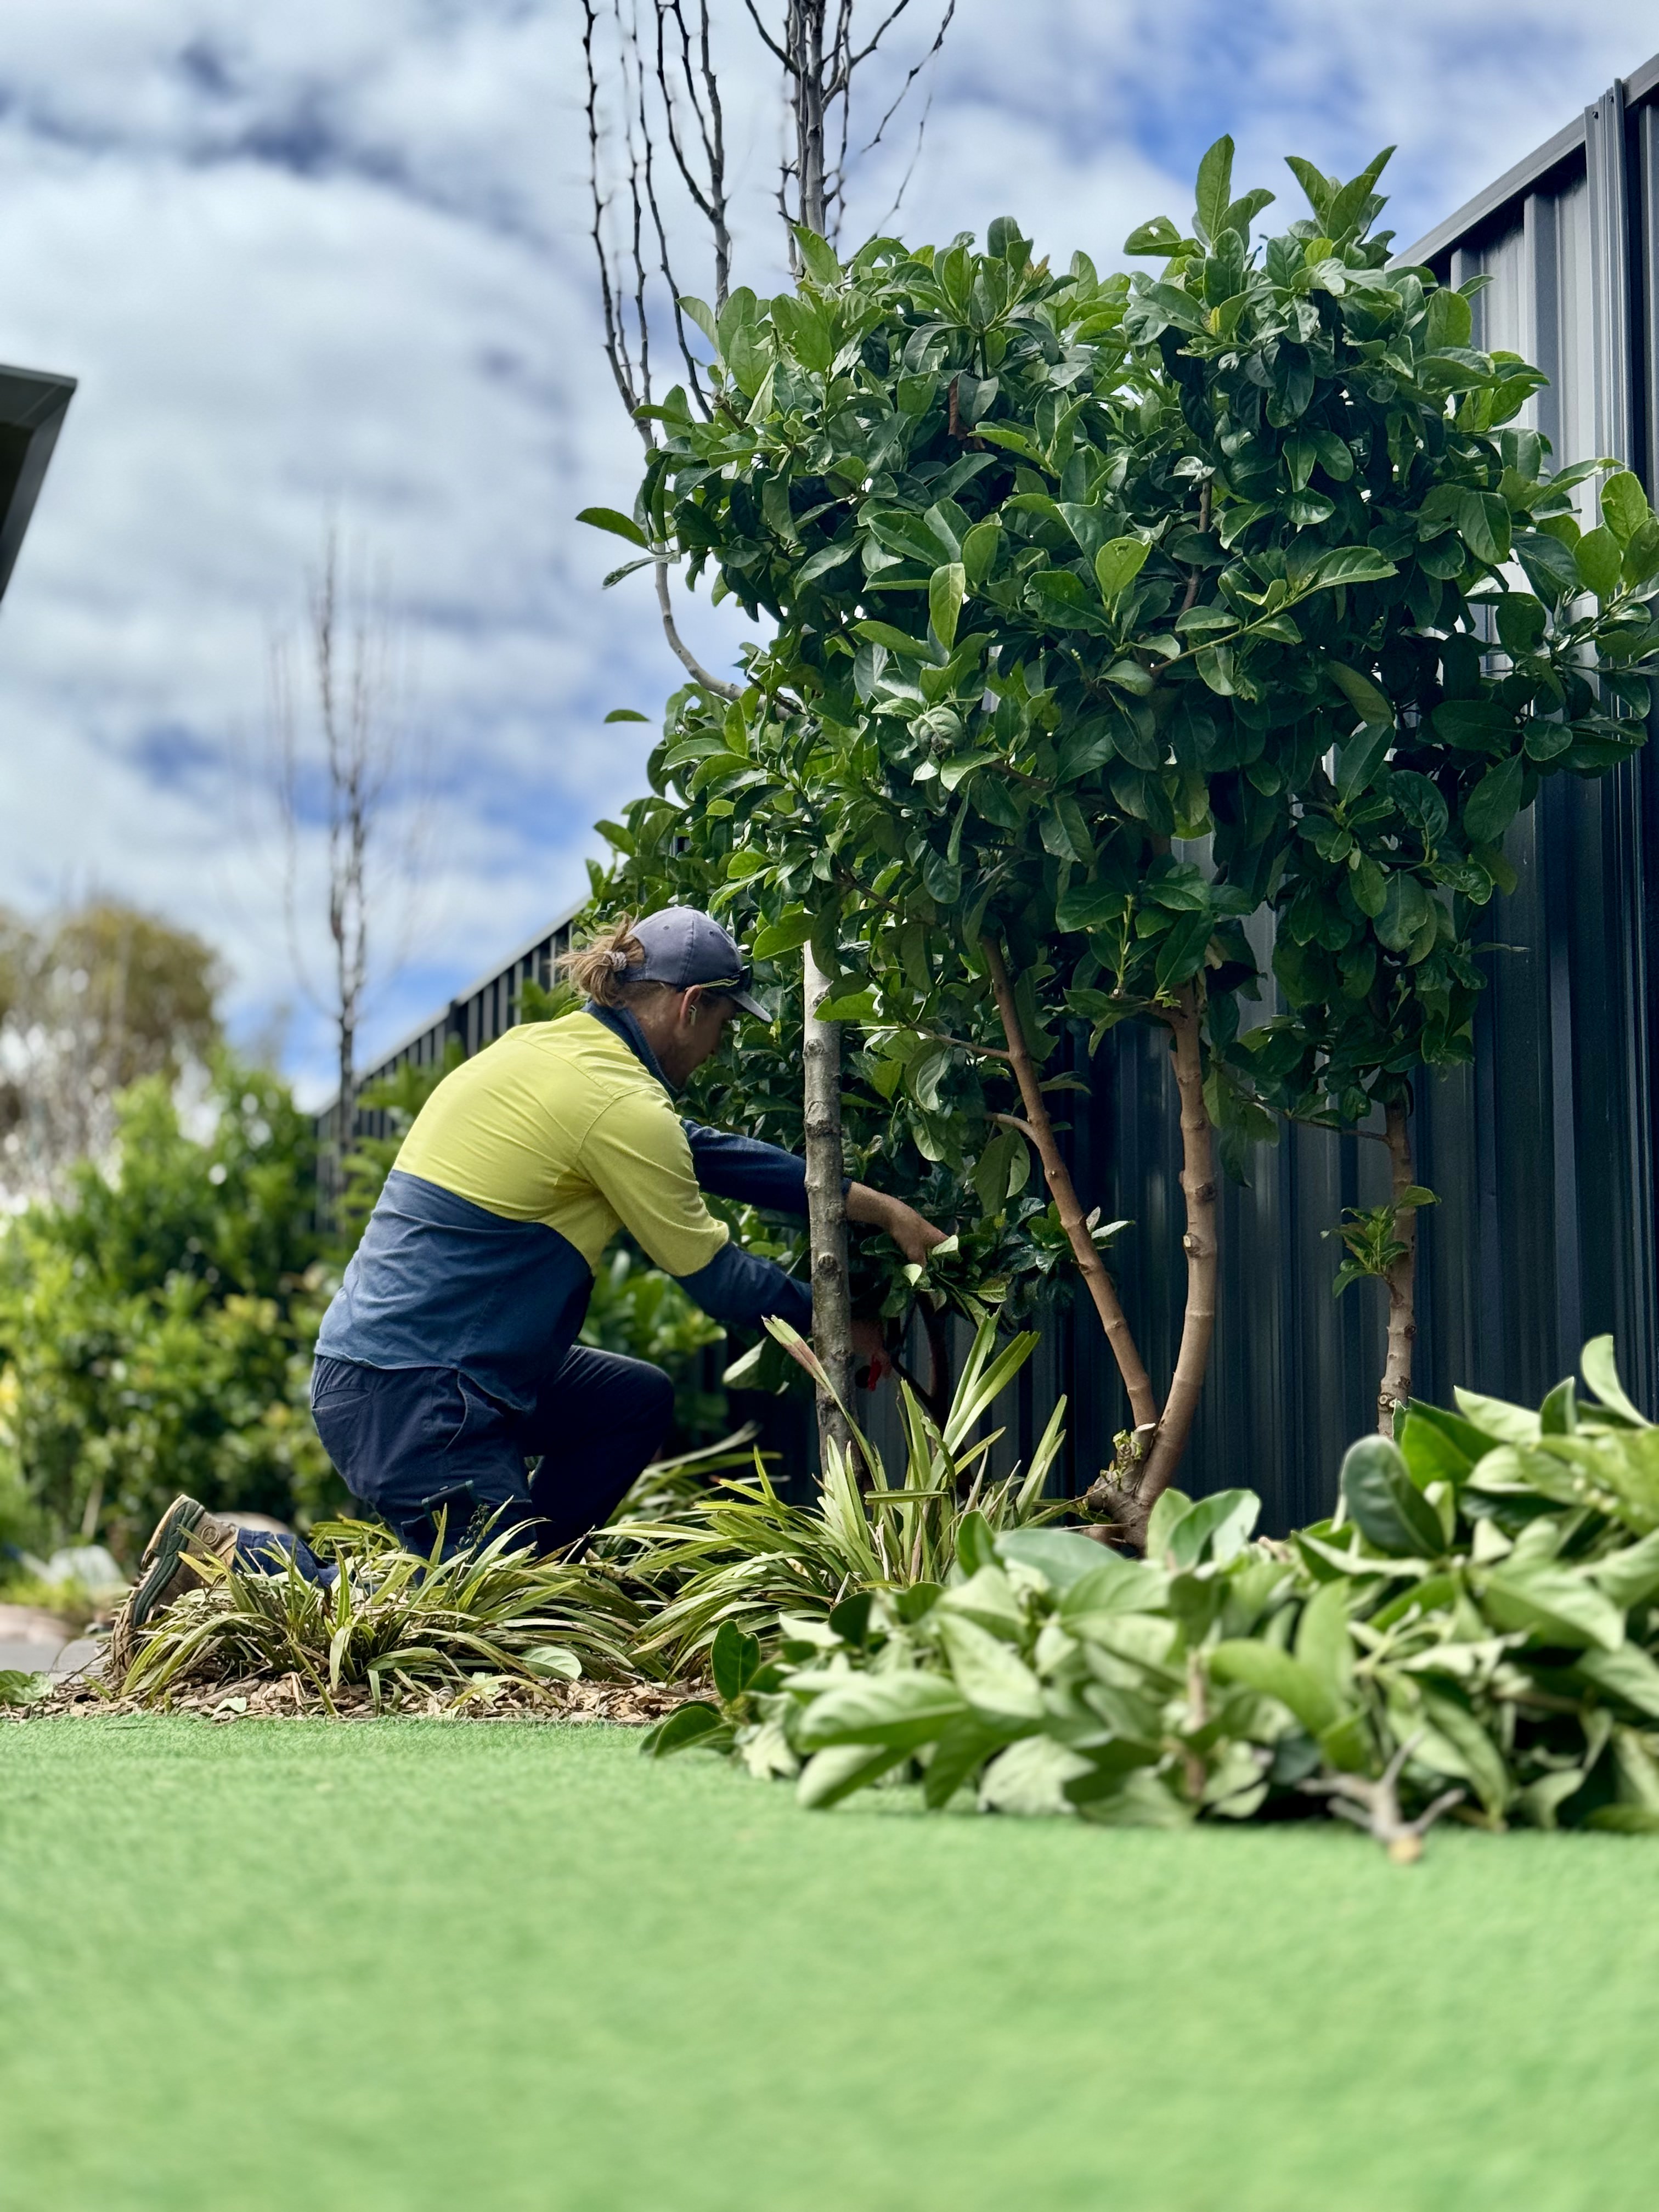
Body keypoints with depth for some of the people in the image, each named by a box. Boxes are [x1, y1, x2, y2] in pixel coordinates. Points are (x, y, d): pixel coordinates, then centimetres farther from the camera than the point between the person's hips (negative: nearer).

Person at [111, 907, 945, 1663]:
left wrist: (874, 1205, 21)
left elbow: (707, 1153, 20)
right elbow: (714, 1275, -6)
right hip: (409, 1391, -10)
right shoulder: (619, 1101, -15)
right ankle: (233, 1559, -5)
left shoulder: (545, 1047, 13)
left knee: (639, 1402, 19)